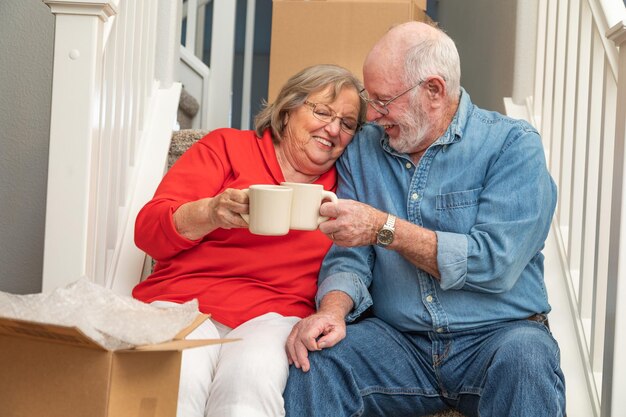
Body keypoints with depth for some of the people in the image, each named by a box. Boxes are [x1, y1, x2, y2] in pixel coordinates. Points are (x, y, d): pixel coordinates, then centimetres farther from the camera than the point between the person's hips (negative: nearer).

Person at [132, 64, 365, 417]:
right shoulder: (228, 146, 11)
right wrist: (211, 213, -16)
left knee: (251, 381, -33)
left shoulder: (342, 188, 17)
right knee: (177, 382, -34)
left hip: (274, 316, 1)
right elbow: (149, 230, 3)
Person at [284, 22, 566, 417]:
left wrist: (384, 228, -19)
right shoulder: (363, 149, 8)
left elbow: (497, 263, -16)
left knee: (523, 357, -35)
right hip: (397, 340, 2)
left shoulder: (513, 144, -5)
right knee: (312, 357, -25)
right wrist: (333, 309, -17)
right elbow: (349, 256, 6)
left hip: (495, 333, -2)